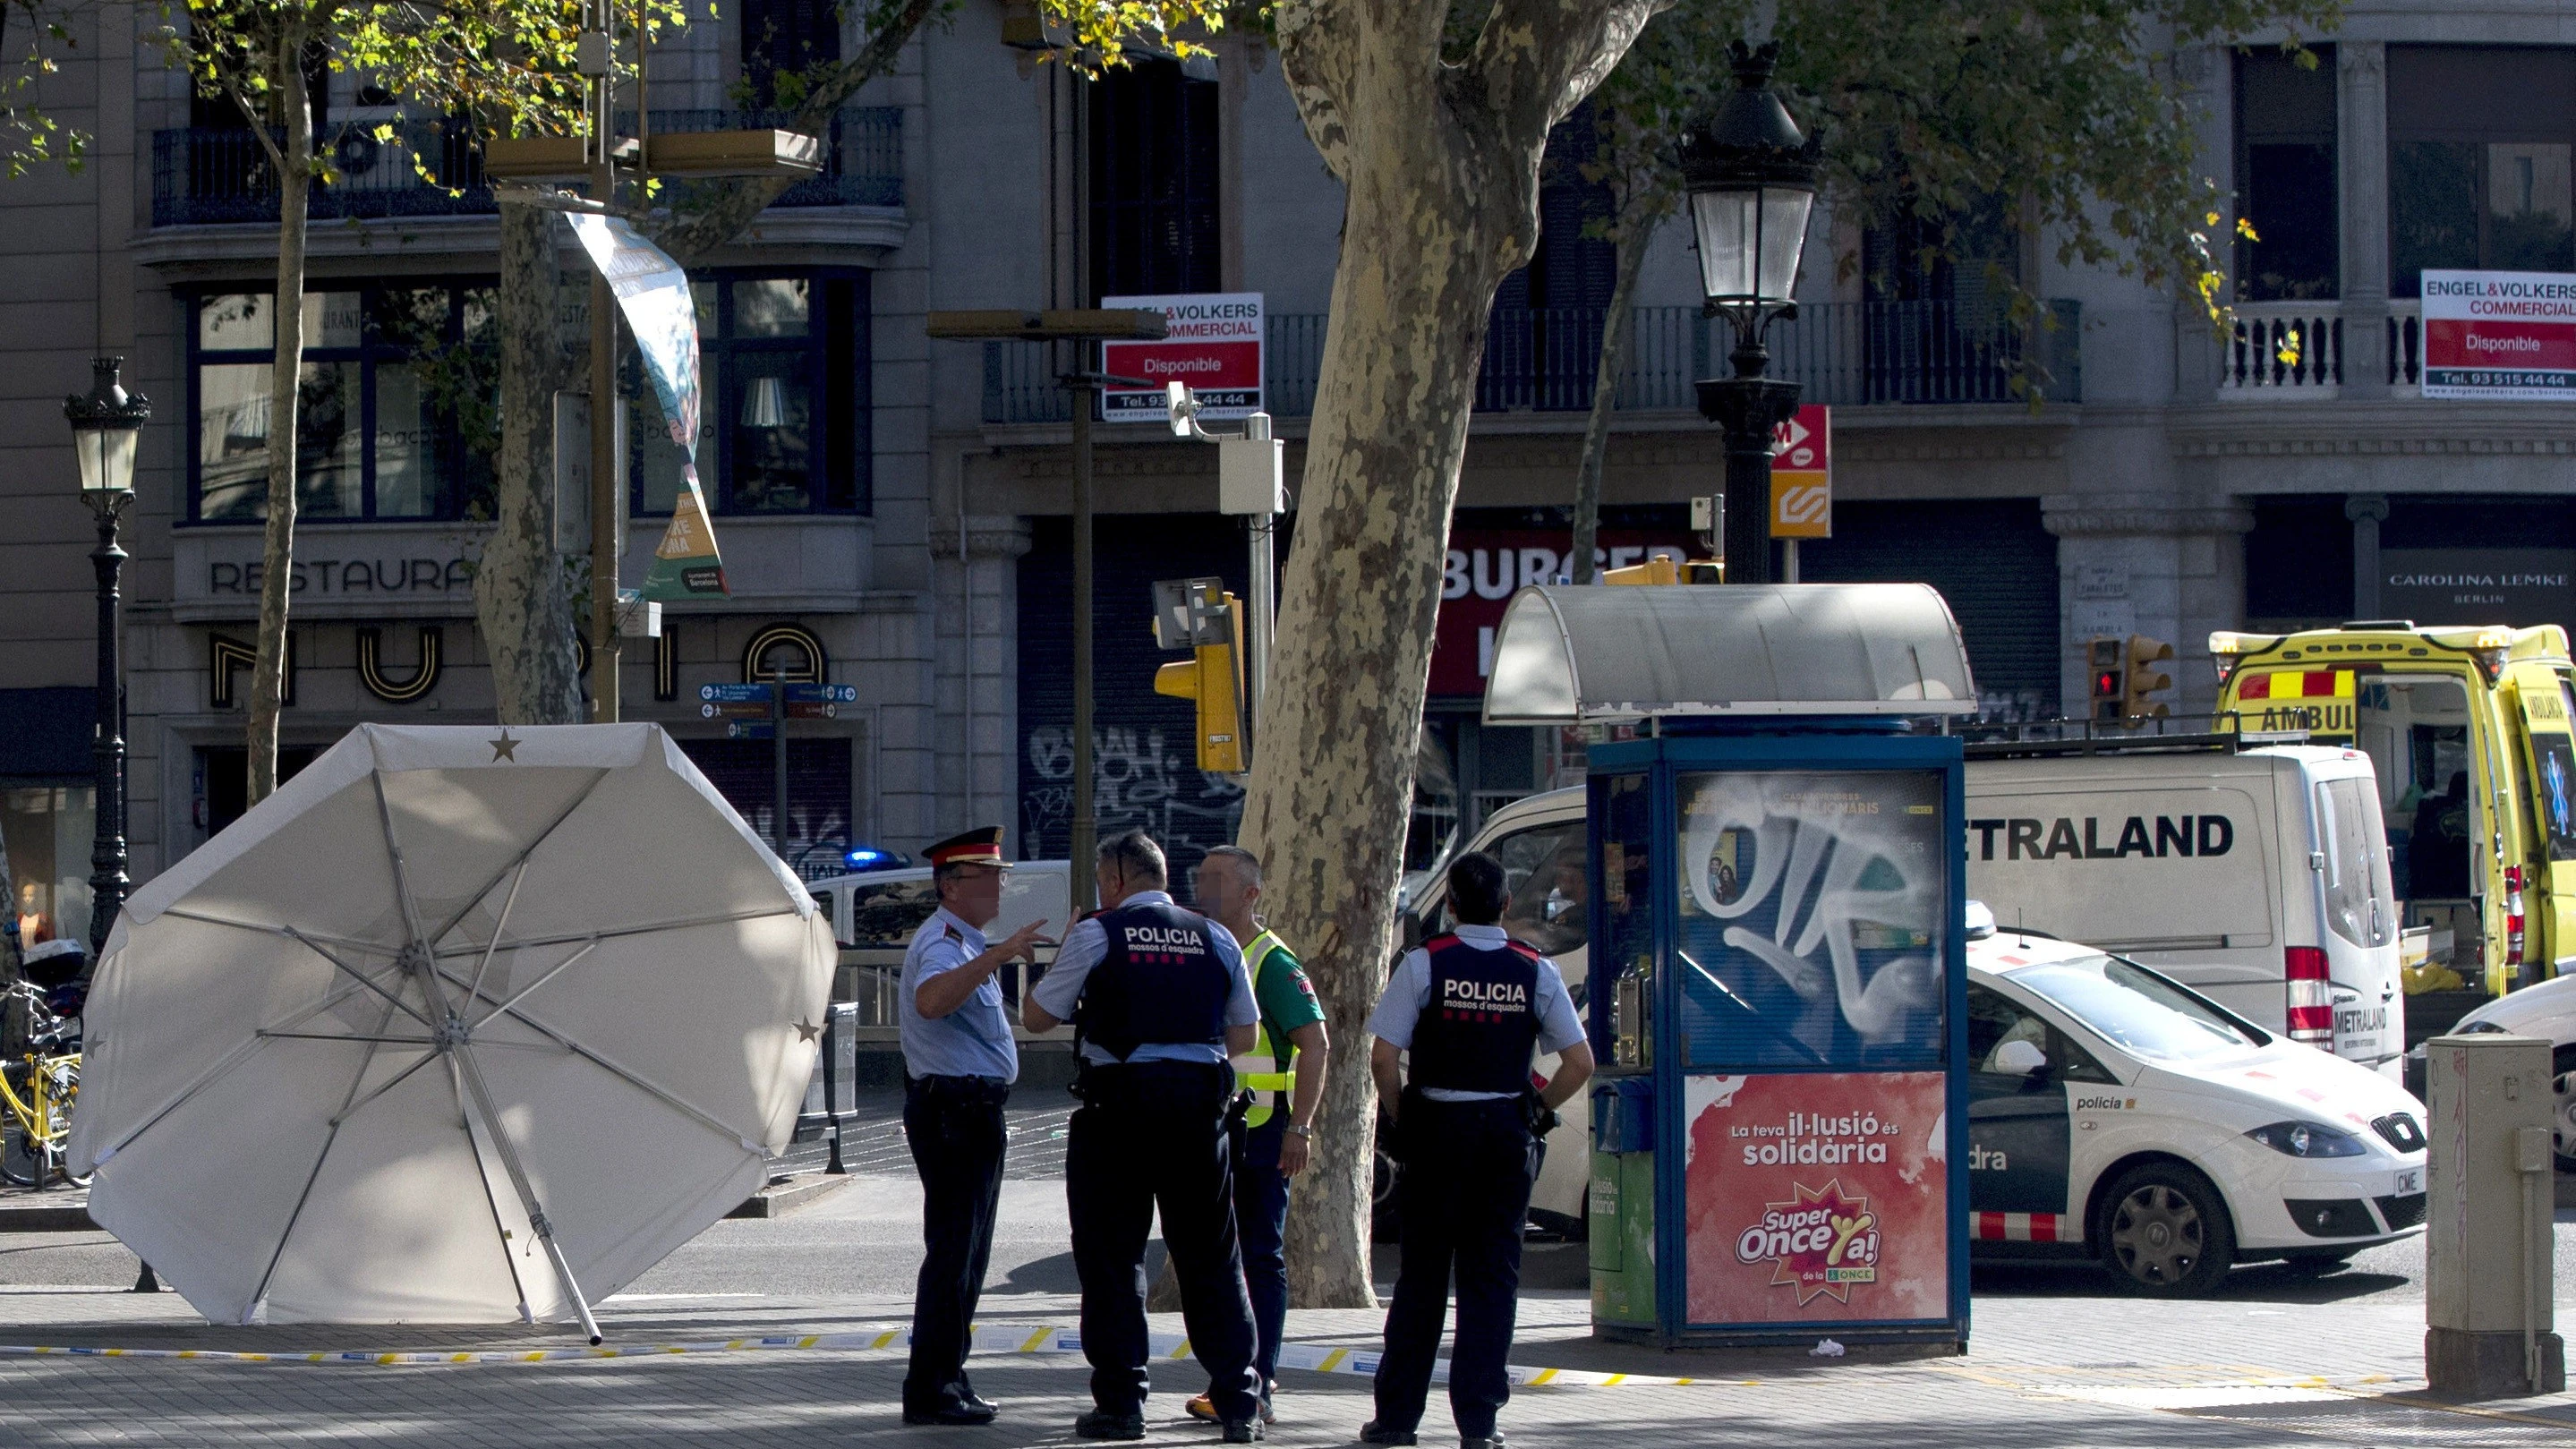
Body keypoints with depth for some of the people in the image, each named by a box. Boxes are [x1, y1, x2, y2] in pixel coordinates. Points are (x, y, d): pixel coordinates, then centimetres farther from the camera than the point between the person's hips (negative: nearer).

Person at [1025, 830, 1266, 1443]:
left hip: (1118, 1100, -3)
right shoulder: (1216, 938, 7)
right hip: (1200, 1104, 3)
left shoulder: (1096, 936, -3)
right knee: (1210, 1258, 10)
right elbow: (1245, 1035, 12)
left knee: (1111, 1256, 5)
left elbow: (1037, 1016, 2)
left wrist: (1062, 960, 17)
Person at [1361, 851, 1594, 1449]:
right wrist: (1537, 1113, 11)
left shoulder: (1425, 964, -6)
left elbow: (1383, 1058, -11)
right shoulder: (1536, 971, 1)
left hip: (1436, 1129, -1)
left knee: (1422, 1275, 7)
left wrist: (1401, 1120, 3)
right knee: (1492, 1276, 5)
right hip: (1508, 1132, 1)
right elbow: (1581, 1063, -1)